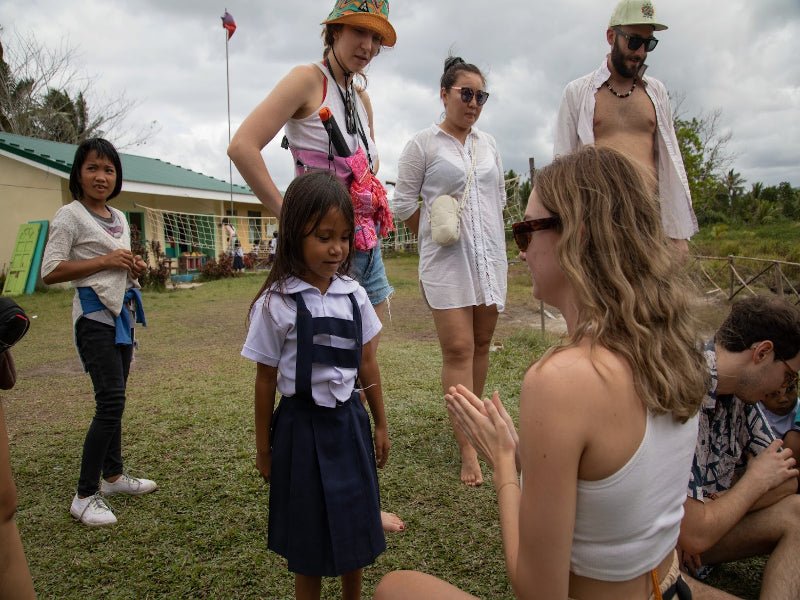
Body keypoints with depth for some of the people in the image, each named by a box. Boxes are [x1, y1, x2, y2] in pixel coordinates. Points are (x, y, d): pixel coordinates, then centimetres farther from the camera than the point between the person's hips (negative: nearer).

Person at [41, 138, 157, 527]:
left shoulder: (119, 218, 14)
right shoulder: (70, 215, -8)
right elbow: (50, 272, -15)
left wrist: (133, 268, 3)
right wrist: (105, 261, -18)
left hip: (122, 312, 8)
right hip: (95, 315, -8)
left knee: (114, 399, 14)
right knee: (111, 401, -12)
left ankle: (113, 475, 28)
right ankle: (85, 496, -1)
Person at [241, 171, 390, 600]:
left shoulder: (353, 295, -2)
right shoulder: (276, 303, -13)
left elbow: (367, 365, 5)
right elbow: (266, 379, -7)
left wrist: (380, 425, 10)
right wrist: (263, 447, 0)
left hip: (348, 420, 4)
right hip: (302, 424, -3)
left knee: (354, 523, 18)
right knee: (308, 533, 13)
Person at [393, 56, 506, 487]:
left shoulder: (488, 143, 14)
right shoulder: (423, 144, -2)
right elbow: (404, 203, -1)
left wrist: (478, 227, 16)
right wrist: (436, 234, 6)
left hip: (489, 255, 6)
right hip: (446, 259, -5)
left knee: (481, 343, 12)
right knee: (458, 349, -9)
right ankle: (468, 447, -5)